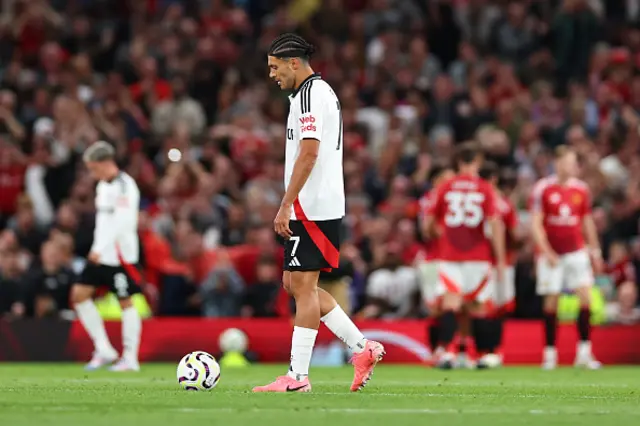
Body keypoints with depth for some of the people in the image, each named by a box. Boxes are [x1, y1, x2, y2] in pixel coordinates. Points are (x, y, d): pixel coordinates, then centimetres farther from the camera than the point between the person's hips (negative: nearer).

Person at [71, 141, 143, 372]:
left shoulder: (124, 186, -14)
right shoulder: (103, 185, 14)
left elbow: (122, 222, -24)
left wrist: (100, 248, -28)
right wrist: (97, 249, 16)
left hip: (121, 254, -9)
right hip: (101, 254, 9)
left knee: (125, 302, -4)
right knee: (79, 294, 3)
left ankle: (131, 358, 1)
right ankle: (103, 349, 8)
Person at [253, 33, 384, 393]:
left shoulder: (310, 94, -12)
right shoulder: (323, 91, 20)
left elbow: (309, 153, -21)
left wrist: (286, 205, -20)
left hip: (312, 207, -10)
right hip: (321, 206, 10)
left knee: (303, 285, -8)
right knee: (295, 283, 12)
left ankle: (297, 376, -6)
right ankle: (363, 348, 11)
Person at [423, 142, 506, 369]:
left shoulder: (444, 188, 3)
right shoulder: (485, 189, -1)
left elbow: (428, 224, 7)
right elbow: (495, 225, -7)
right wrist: (500, 259, -3)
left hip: (449, 255, 0)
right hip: (478, 256, 0)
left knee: (450, 303, -10)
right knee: (477, 307, 13)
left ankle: (447, 351, -29)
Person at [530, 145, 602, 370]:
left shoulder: (581, 189, 7)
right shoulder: (542, 189, -5)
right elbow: (535, 224, -6)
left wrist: (595, 250, 14)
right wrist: (546, 252, -14)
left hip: (576, 252, 3)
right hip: (551, 253, -3)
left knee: (585, 298, -9)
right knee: (551, 302, -1)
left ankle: (584, 352, -5)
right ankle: (549, 353, 9)